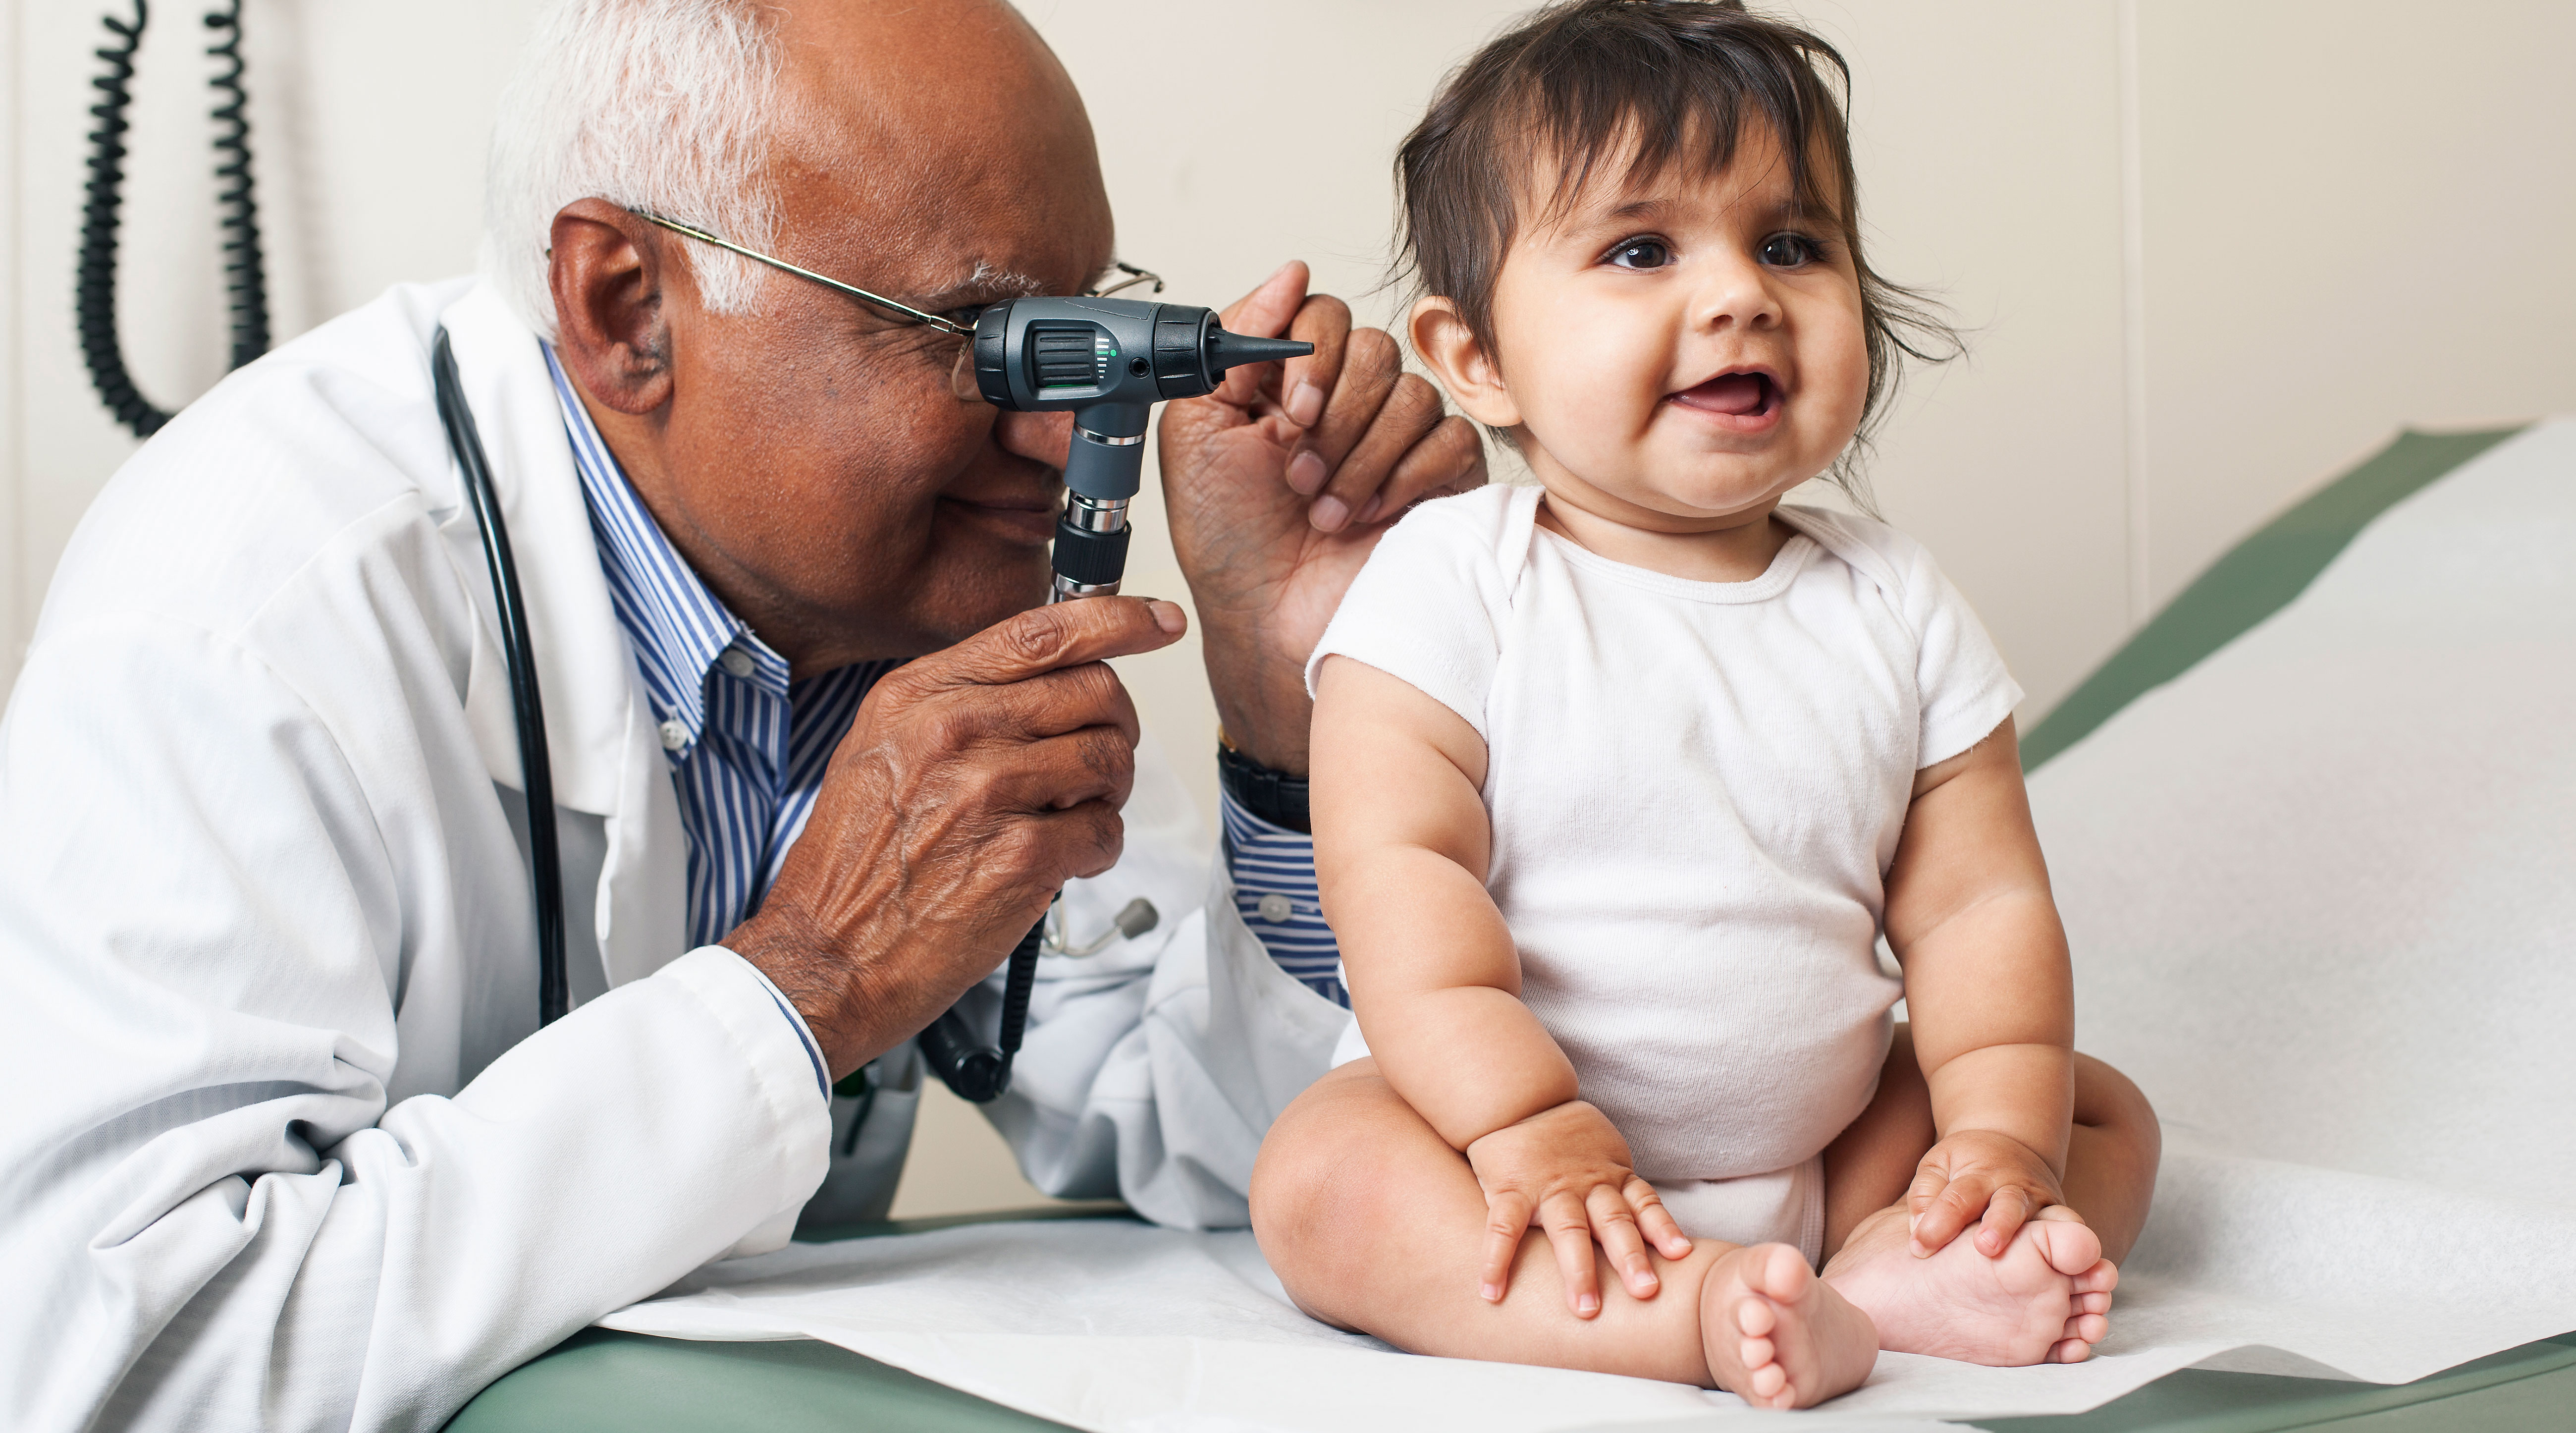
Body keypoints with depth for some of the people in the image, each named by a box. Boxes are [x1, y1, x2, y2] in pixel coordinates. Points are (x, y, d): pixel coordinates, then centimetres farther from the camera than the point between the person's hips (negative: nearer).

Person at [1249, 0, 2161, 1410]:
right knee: (1321, 1184, -30)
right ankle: (1699, 1318, -42)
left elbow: (1979, 899, 1)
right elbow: (1395, 866, -18)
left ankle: (1892, 1268, -26)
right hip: (1510, 1136, -4)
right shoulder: (1451, 581, -10)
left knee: (2105, 1117, -2)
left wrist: (2005, 1131, -13)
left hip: (1819, 1142, 5)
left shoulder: (1895, 607, 2)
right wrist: (1522, 1122, -28)